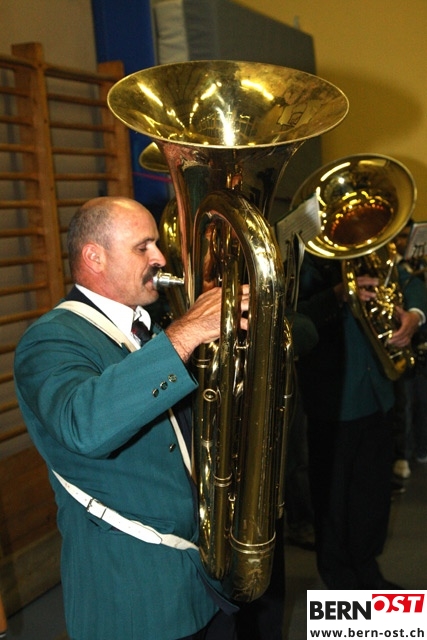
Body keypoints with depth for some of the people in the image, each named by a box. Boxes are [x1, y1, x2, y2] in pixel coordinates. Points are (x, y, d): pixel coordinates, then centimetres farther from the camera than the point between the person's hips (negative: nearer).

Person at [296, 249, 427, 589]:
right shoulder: (299, 262, -11)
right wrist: (339, 294, -37)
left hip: (376, 392, 5)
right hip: (333, 397, -5)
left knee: (374, 488, 17)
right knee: (333, 492, 11)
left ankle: (367, 570, 38)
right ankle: (339, 578, 32)